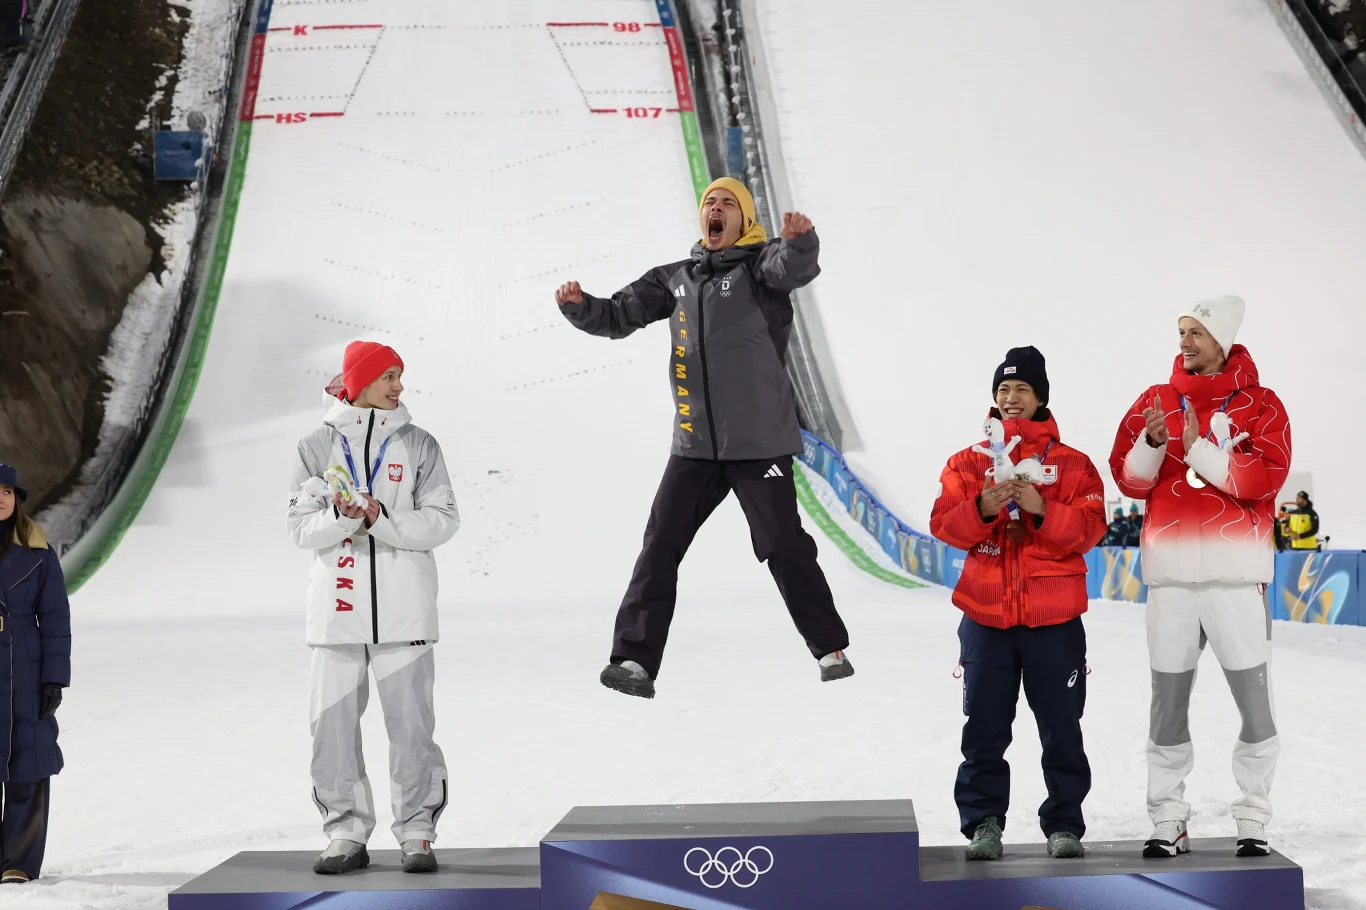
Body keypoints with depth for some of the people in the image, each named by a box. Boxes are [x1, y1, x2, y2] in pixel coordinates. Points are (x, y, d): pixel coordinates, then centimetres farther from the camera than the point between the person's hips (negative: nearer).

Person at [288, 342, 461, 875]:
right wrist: (342, 517, -18)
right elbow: (301, 527, 2)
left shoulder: (418, 445, 6)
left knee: (410, 724, -1)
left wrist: (382, 520, -14)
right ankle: (346, 835, 13)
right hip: (338, 605, 1)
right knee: (333, 724, 2)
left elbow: (442, 521, -1)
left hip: (403, 607, -1)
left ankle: (417, 833, 7)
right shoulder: (318, 446, 7)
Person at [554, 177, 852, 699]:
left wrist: (801, 241, -47)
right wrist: (579, 306, -3)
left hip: (759, 441, -4)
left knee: (785, 548, 0)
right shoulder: (676, 279, 14)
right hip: (695, 445, 4)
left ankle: (831, 649, 15)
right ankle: (636, 658, -2)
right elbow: (618, 317, 18)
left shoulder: (759, 264, -1)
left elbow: (795, 266, -24)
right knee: (660, 546, -4)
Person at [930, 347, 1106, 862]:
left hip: (1055, 622, -1)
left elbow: (1090, 528, -5)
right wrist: (982, 509, -20)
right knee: (985, 729, 4)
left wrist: (1042, 510, -20)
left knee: (1061, 729, 5)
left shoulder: (1072, 464, 5)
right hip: (986, 618, 1)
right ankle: (983, 822, 12)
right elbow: (943, 524, -2)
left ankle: (1064, 823, 14)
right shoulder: (969, 462, 8)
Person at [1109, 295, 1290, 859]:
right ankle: (1167, 822, 15)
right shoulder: (1154, 401, 11)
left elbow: (1265, 476, -11)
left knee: (1254, 701, 1)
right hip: (1170, 574, 2)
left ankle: (1253, 822, 13)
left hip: (1237, 574, -2)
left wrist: (1201, 449, -18)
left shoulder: (1259, 404, 3)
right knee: (1168, 703, 6)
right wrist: (1152, 443, -14)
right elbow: (1128, 478, 4)